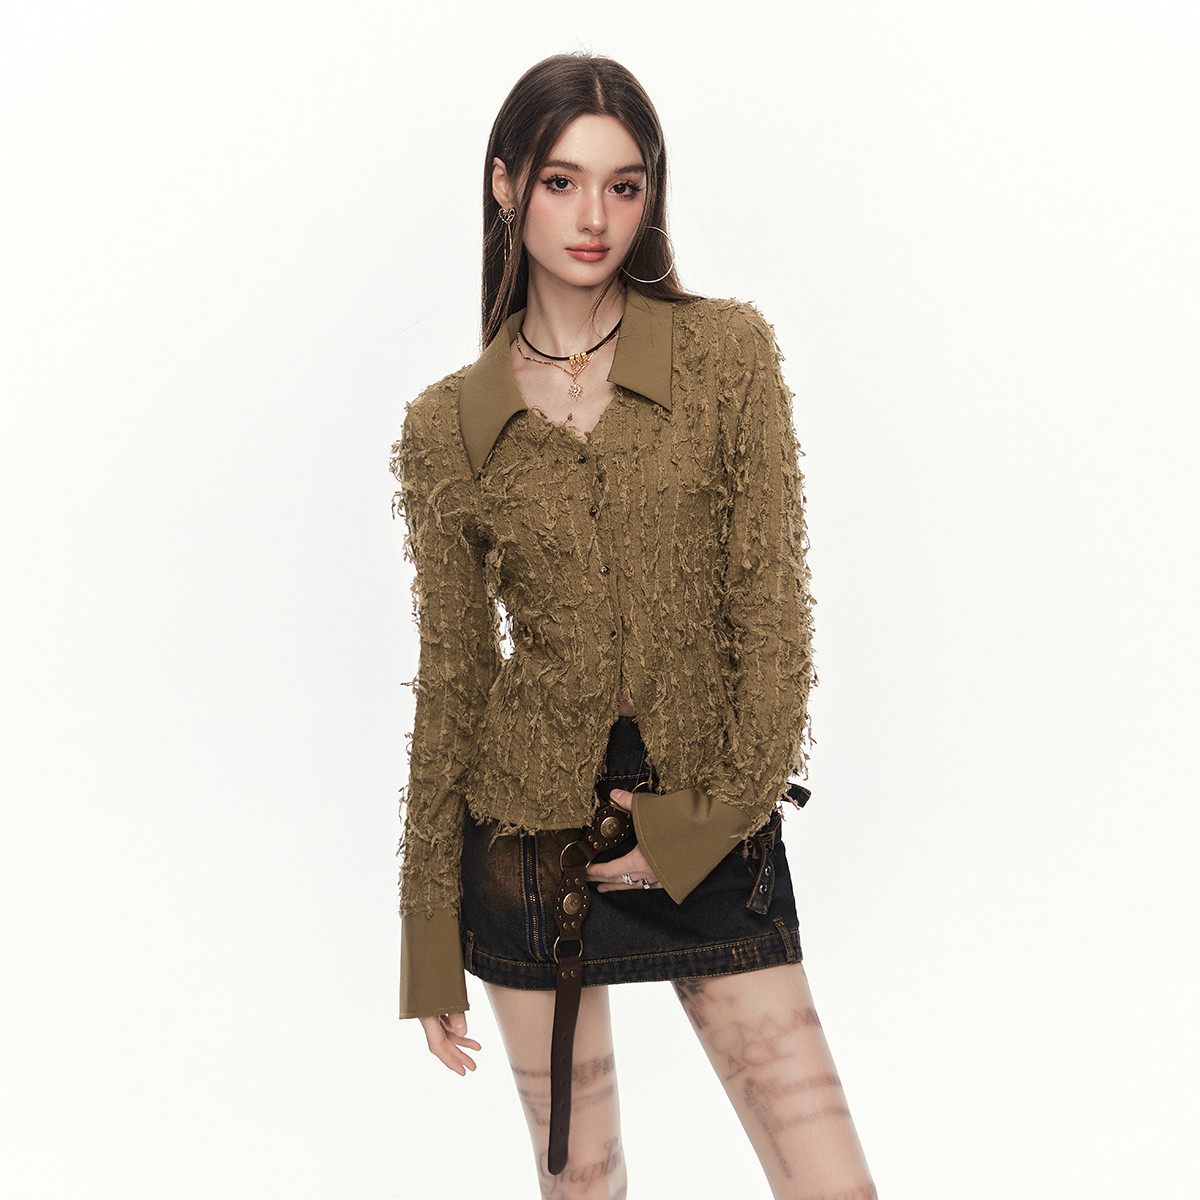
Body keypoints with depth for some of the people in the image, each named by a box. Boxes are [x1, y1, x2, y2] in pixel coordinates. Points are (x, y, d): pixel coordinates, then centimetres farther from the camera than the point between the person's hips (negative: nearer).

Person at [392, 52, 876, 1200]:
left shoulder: (727, 349, -2)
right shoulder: (448, 425, 0)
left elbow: (772, 600, -4)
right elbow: (451, 677, 4)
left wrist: (713, 817, -12)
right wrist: (431, 952, 5)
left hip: (711, 843, 0)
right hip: (529, 837, 1)